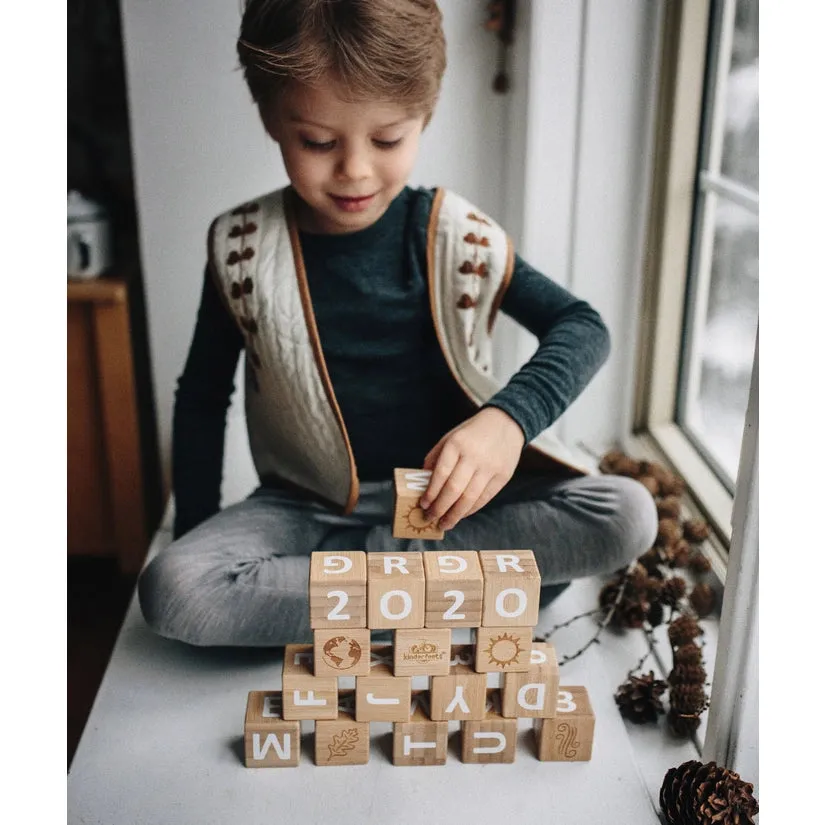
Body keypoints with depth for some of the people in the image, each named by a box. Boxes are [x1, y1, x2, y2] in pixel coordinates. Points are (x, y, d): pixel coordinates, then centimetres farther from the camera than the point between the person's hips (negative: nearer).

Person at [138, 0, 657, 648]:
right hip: (312, 508, 1)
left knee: (628, 515, -21)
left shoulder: (457, 237, -8)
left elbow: (582, 326, -7)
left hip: (448, 497, 0)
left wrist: (510, 417, -26)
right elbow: (202, 398, 6)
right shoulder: (243, 248, -6)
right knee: (170, 591, -28)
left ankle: (355, 567, -17)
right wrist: (195, 536, 2)